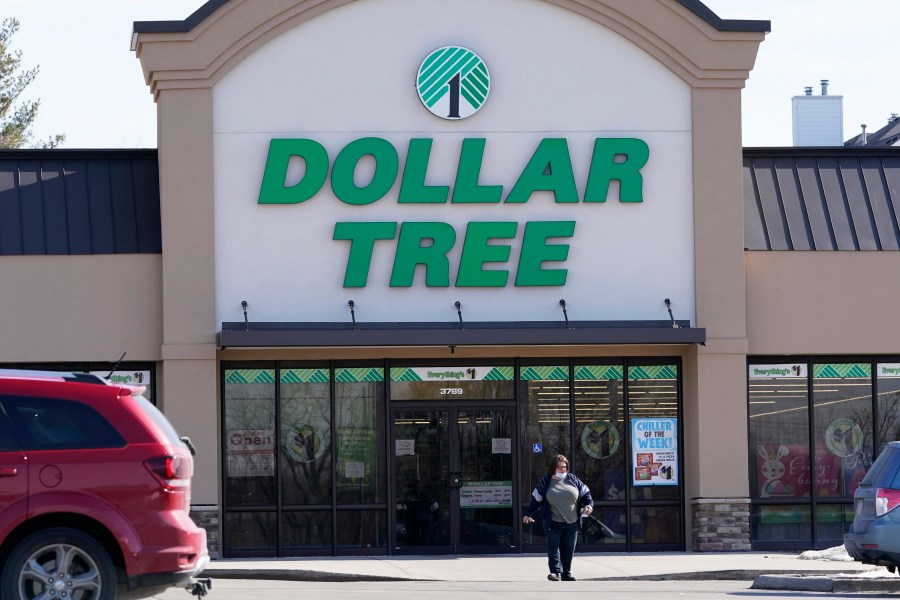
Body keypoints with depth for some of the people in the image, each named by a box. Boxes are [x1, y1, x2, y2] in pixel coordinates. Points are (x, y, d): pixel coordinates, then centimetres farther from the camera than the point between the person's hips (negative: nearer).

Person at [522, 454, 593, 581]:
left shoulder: (572, 479, 7)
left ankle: (566, 573, 13)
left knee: (568, 549, 5)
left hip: (572, 523, 2)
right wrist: (528, 514, 9)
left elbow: (585, 493, 12)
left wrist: (589, 504, -6)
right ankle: (555, 571, -15)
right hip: (553, 523, -2)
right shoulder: (545, 481, 2)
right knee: (553, 546, -12)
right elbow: (536, 499, 8)